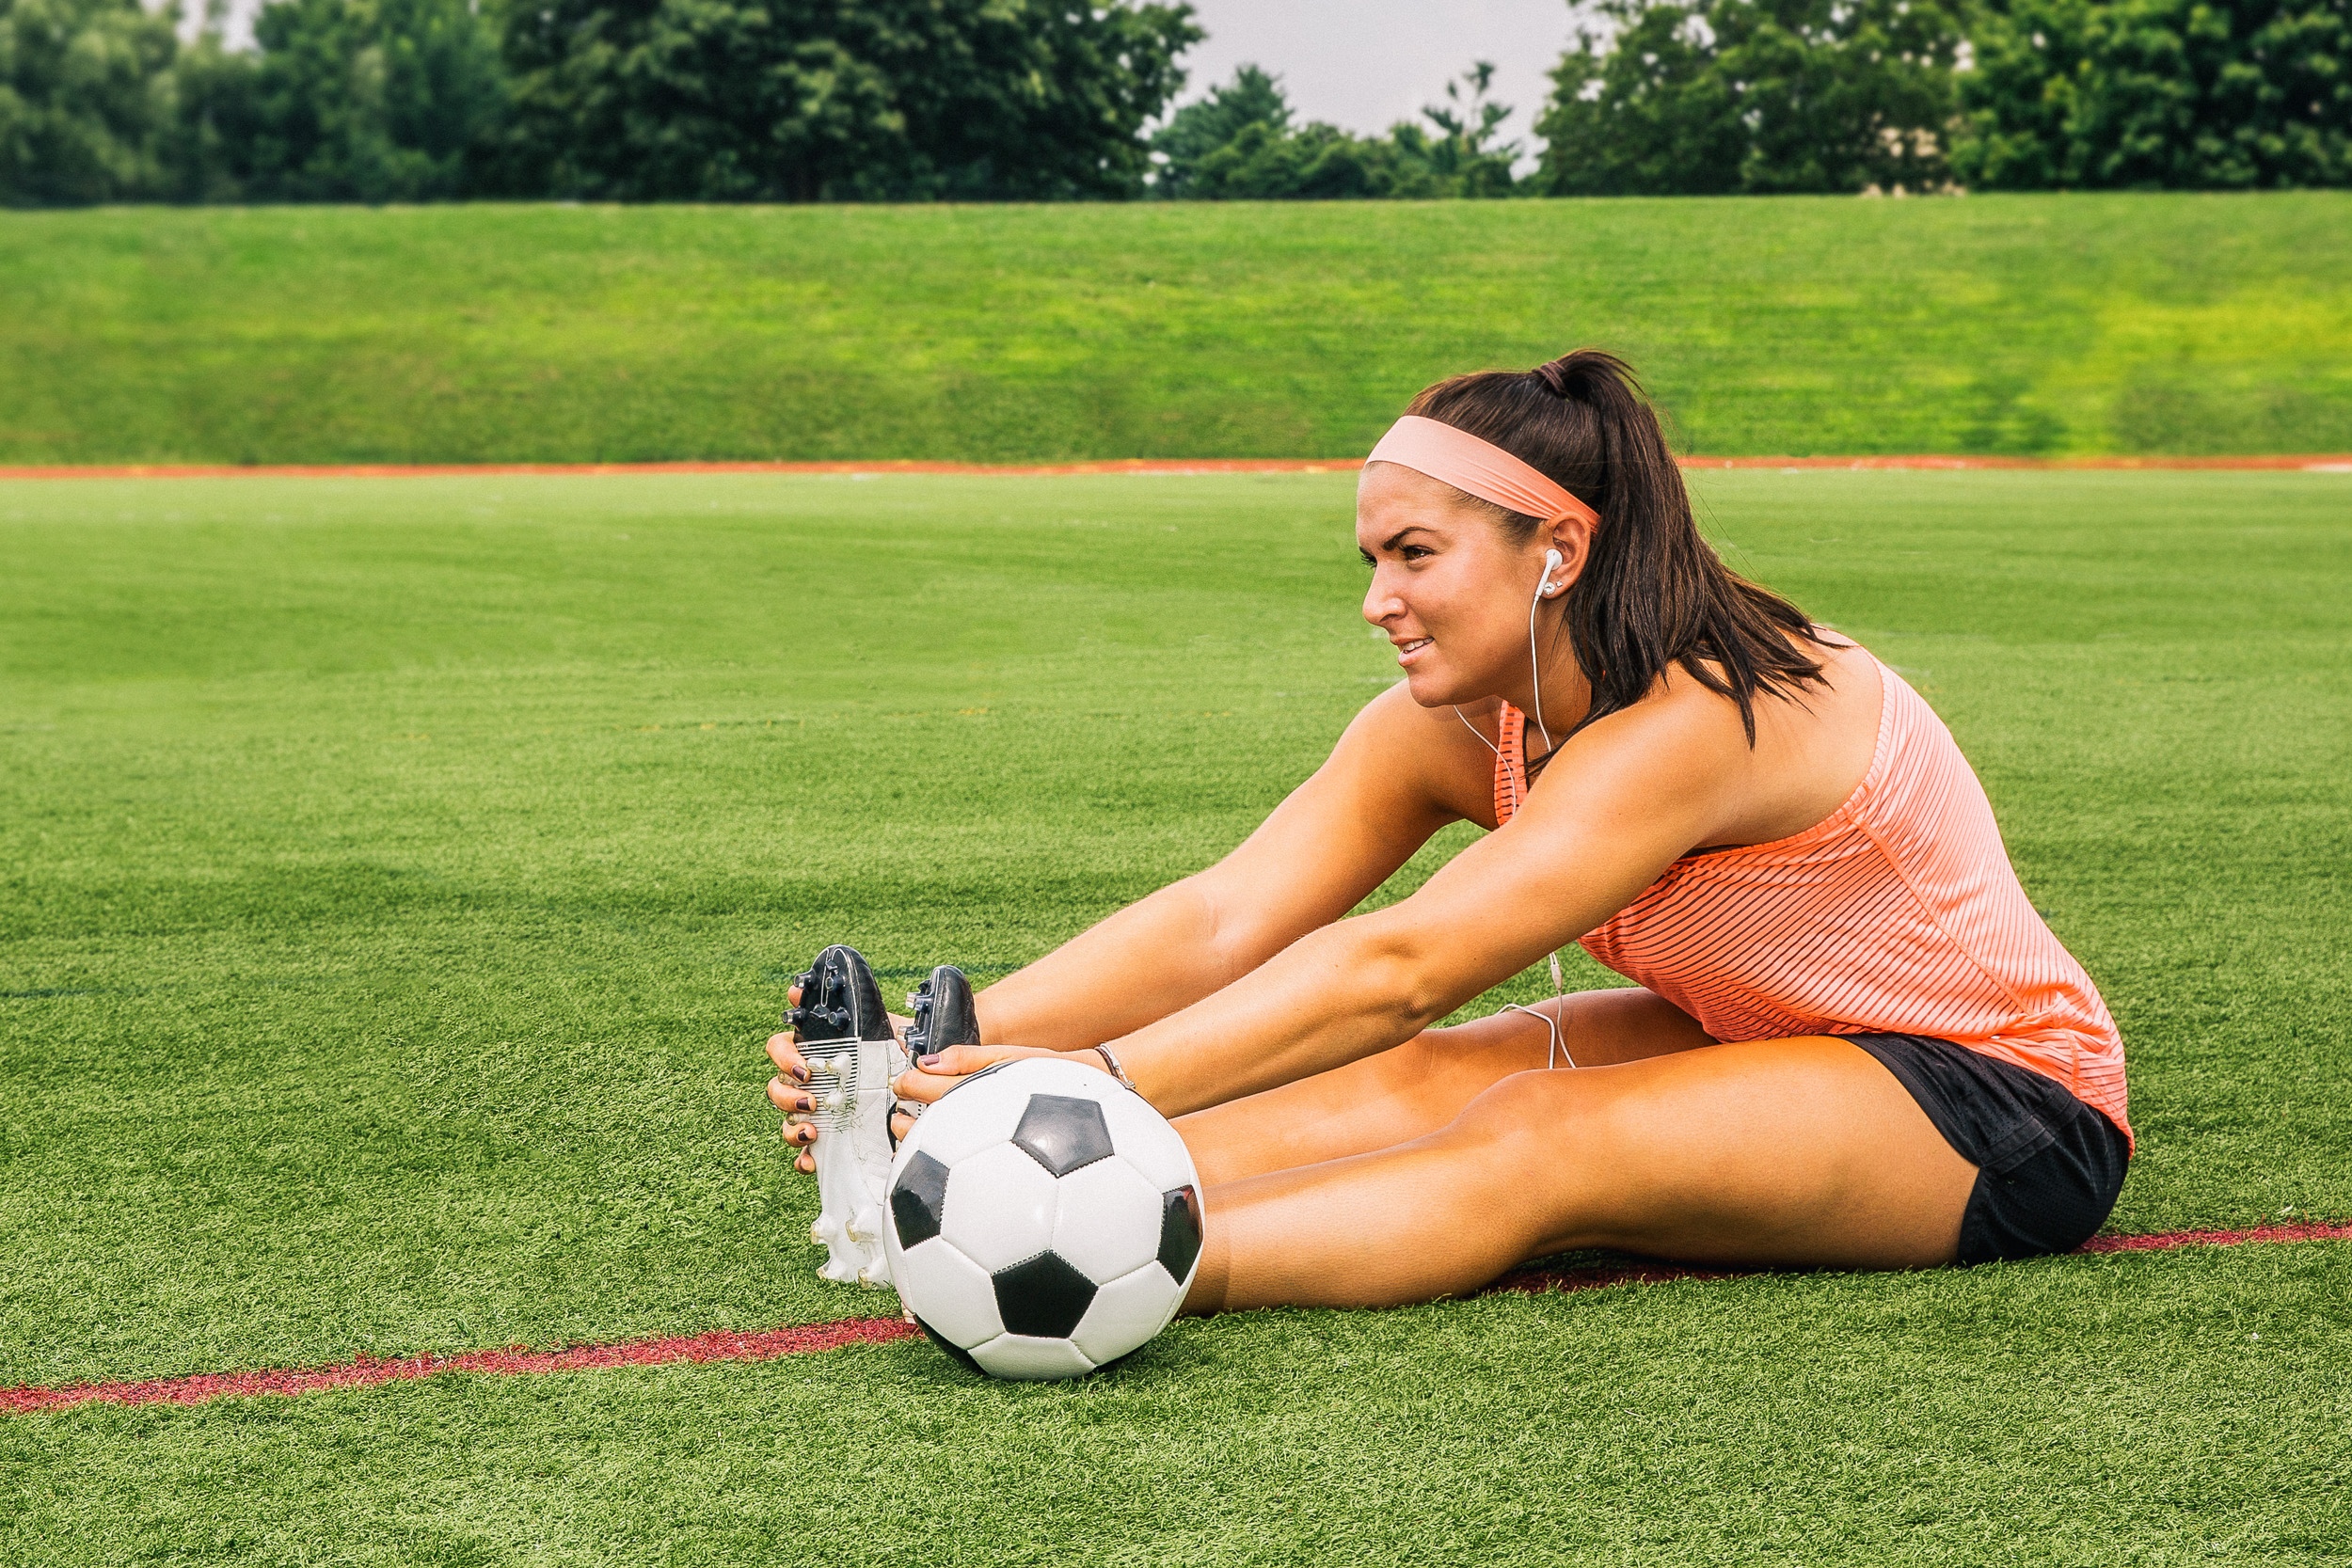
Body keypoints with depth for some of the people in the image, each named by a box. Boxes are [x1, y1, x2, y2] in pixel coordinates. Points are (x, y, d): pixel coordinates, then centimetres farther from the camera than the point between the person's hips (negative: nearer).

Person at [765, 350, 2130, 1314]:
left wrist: (1099, 1079, -47)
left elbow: (1398, 966, -39)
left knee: (1541, 1143, -31)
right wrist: (952, 1041, -31)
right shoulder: (1456, 726, -6)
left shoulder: (1700, 718, -30)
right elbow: (1220, 922, -17)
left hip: (2002, 1103, -7)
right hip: (1761, 1042, 7)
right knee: (1420, 1082, -19)